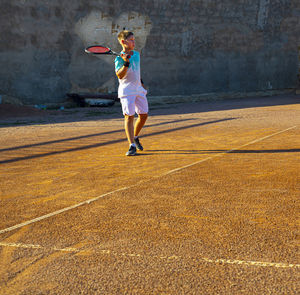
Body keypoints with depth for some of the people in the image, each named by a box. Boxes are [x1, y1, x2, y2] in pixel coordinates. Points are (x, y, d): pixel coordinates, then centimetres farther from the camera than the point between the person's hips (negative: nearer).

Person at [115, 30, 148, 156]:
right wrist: (126, 62, -37)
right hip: (127, 91, -7)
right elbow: (119, 75, -26)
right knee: (129, 116, -11)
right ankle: (132, 146, -11)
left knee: (144, 115, 8)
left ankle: (135, 137, 31)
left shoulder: (137, 54, 10)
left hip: (139, 89, 7)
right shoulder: (119, 58, -12)